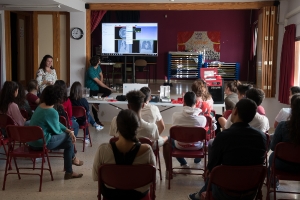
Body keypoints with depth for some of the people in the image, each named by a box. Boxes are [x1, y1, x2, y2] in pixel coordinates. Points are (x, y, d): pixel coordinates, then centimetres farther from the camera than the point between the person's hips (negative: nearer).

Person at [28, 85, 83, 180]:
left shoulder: (41, 106, 5)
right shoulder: (52, 112, -24)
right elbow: (57, 130, -12)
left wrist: (68, 130, 5)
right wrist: (69, 132, 9)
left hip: (33, 141, 9)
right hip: (42, 142, -9)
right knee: (69, 138, 5)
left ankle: (69, 172, 26)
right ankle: (72, 158, 33)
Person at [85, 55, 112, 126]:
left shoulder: (98, 67, -2)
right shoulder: (90, 71, -28)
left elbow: (101, 75, 13)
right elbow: (98, 82, -26)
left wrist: (101, 82, -7)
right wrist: (107, 87, -19)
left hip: (97, 86, 7)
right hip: (92, 89, -7)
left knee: (108, 91, -10)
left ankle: (96, 103, -7)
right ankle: (96, 120, 8)